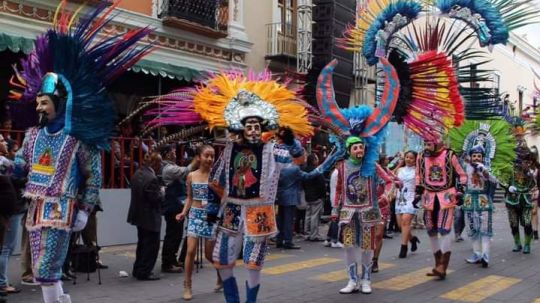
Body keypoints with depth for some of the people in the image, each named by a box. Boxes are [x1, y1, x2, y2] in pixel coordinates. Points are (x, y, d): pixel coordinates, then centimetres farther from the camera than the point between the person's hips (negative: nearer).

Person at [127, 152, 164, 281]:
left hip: (139, 215, 10)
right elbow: (155, 198, -24)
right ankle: (144, 272, 7)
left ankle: (138, 270, 29)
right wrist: (162, 192, -4)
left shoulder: (137, 174, 5)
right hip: (150, 217, -10)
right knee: (151, 245, 2)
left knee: (142, 243, 21)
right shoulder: (151, 178, -24)